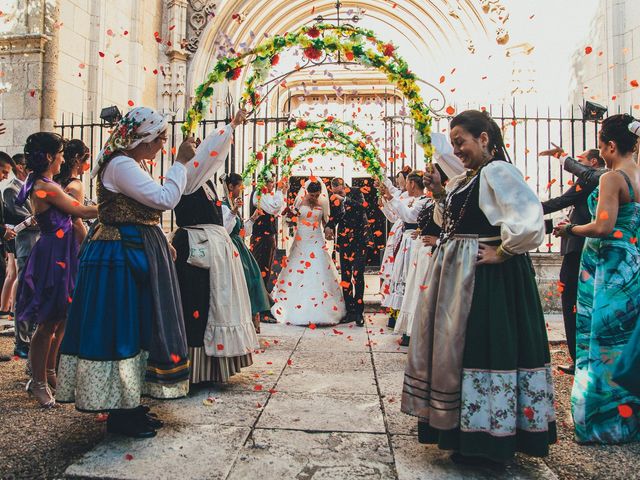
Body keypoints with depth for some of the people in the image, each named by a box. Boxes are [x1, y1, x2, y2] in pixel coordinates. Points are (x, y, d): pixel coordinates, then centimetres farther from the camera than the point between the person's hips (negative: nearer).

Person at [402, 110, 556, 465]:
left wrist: (500, 252, -18)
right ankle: (468, 431, 33)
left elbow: (530, 221, -26)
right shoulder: (465, 179, 13)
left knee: (482, 348, -1)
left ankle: (487, 440, 17)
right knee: (455, 346, 16)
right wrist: (439, 193, 7)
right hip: (460, 275, 10)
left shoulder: (497, 171, -15)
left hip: (486, 277, -10)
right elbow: (451, 220, 20)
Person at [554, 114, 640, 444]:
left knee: (602, 343, 2)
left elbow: (603, 227, -22)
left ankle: (604, 422, 12)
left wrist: (570, 229, -8)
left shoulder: (612, 178, -14)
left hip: (607, 267, -8)